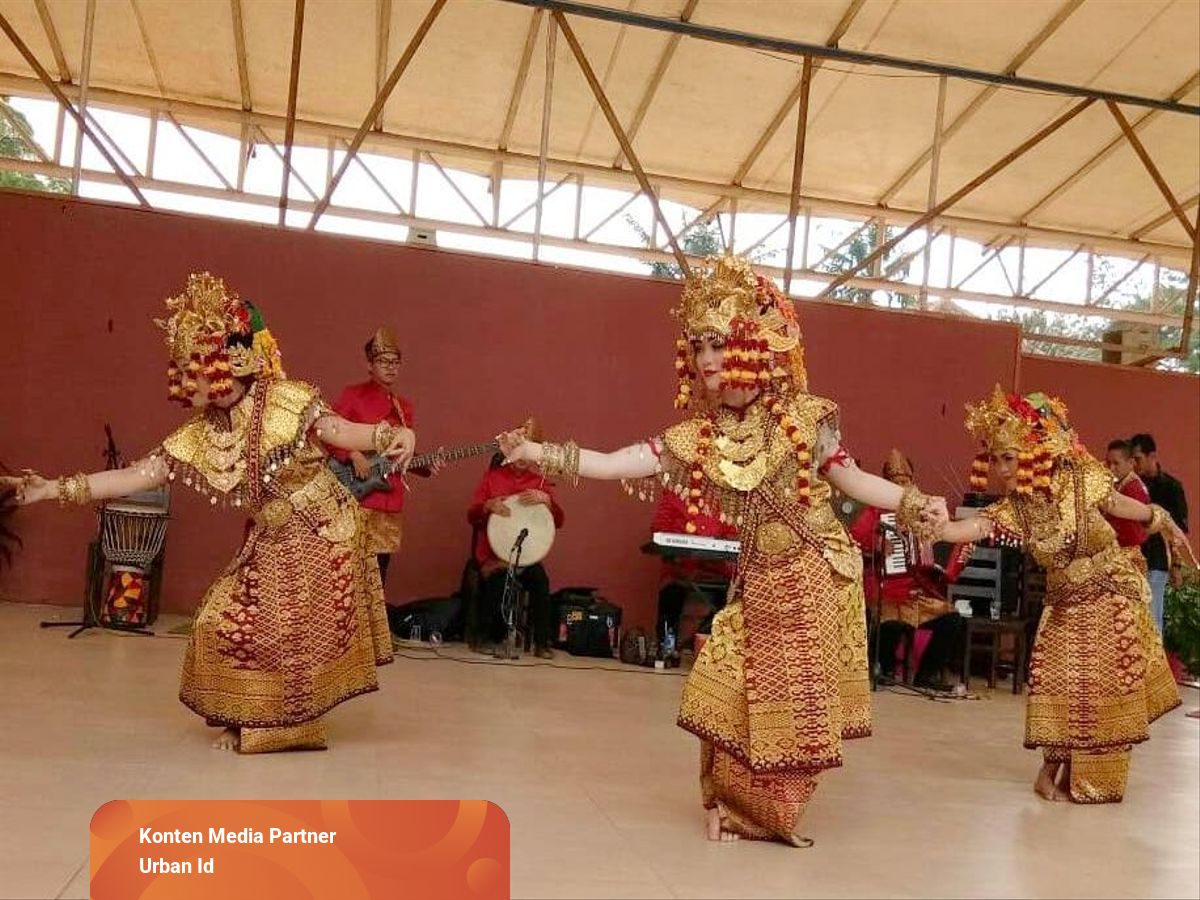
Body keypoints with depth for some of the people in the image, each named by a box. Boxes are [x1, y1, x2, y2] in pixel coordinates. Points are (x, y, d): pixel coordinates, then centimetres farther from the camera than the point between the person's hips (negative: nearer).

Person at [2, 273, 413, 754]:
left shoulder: (285, 400, -13)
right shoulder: (197, 436, 0)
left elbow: (336, 430, -12)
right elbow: (137, 476, -2)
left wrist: (389, 436, -32)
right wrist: (55, 489, -6)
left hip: (323, 531, -5)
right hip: (271, 543, 5)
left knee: (308, 629, -4)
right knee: (226, 620, 1)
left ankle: (295, 722, 12)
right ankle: (251, 719, 18)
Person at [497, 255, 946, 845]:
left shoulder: (805, 418, -9)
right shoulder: (699, 434, -5)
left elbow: (852, 479, 1)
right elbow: (619, 464, -12)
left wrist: (913, 505, -11)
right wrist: (538, 453, -20)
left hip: (818, 574, -2)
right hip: (761, 579, 2)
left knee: (796, 698, 6)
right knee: (733, 691, 2)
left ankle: (769, 812, 27)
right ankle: (732, 803, 24)